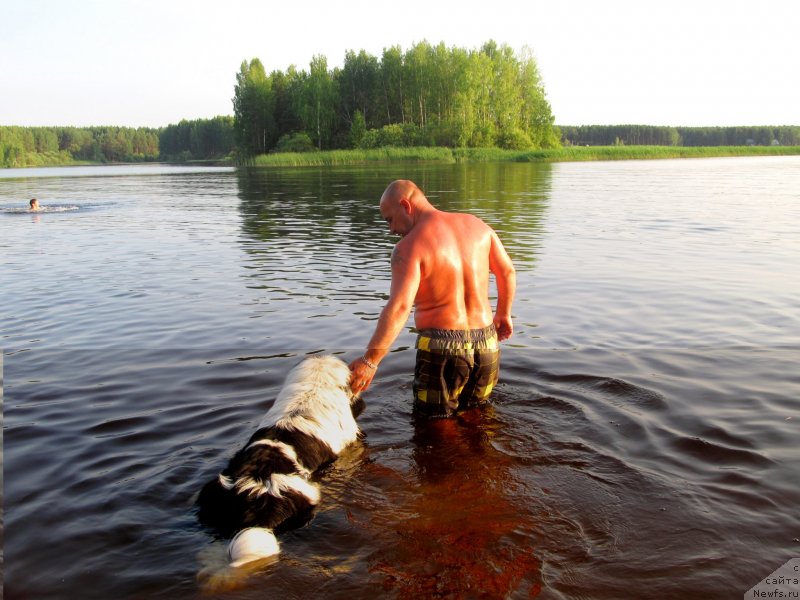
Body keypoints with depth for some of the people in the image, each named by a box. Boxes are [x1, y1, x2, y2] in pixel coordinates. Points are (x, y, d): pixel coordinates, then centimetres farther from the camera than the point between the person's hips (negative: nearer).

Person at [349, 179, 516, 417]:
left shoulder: (409, 247, -13)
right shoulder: (476, 224, 4)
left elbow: (399, 308, -24)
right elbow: (507, 272, 11)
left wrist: (370, 360, -21)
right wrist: (504, 314, 26)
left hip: (441, 347, -5)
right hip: (486, 343, 6)